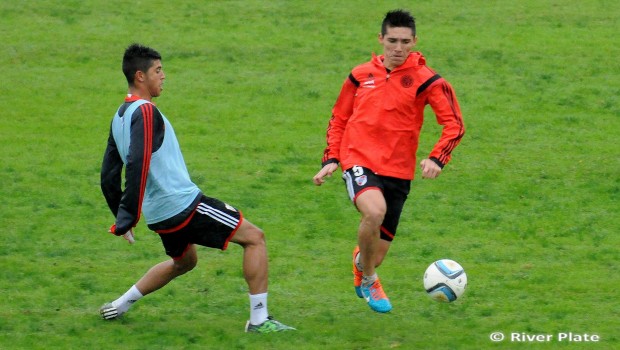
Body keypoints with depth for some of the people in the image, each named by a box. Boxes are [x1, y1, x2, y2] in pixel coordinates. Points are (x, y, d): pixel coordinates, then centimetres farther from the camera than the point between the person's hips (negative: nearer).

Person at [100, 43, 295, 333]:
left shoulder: (120, 117, 12)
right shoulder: (145, 111, -16)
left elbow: (108, 175, 16)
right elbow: (137, 165, -28)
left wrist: (122, 218, 23)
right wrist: (128, 218, -28)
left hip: (158, 212, 10)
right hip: (183, 204, -10)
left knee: (183, 261, 34)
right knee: (254, 237, -1)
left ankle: (120, 305, 32)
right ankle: (259, 319, -4)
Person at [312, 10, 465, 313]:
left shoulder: (425, 80, -2)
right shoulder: (360, 75, 6)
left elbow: (454, 124, -6)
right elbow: (339, 119, 18)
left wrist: (436, 158, -22)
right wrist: (331, 159, 6)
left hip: (398, 171, 1)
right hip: (359, 162, 0)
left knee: (377, 254, 4)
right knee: (375, 211, -34)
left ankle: (363, 264, 47)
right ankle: (368, 279, -7)